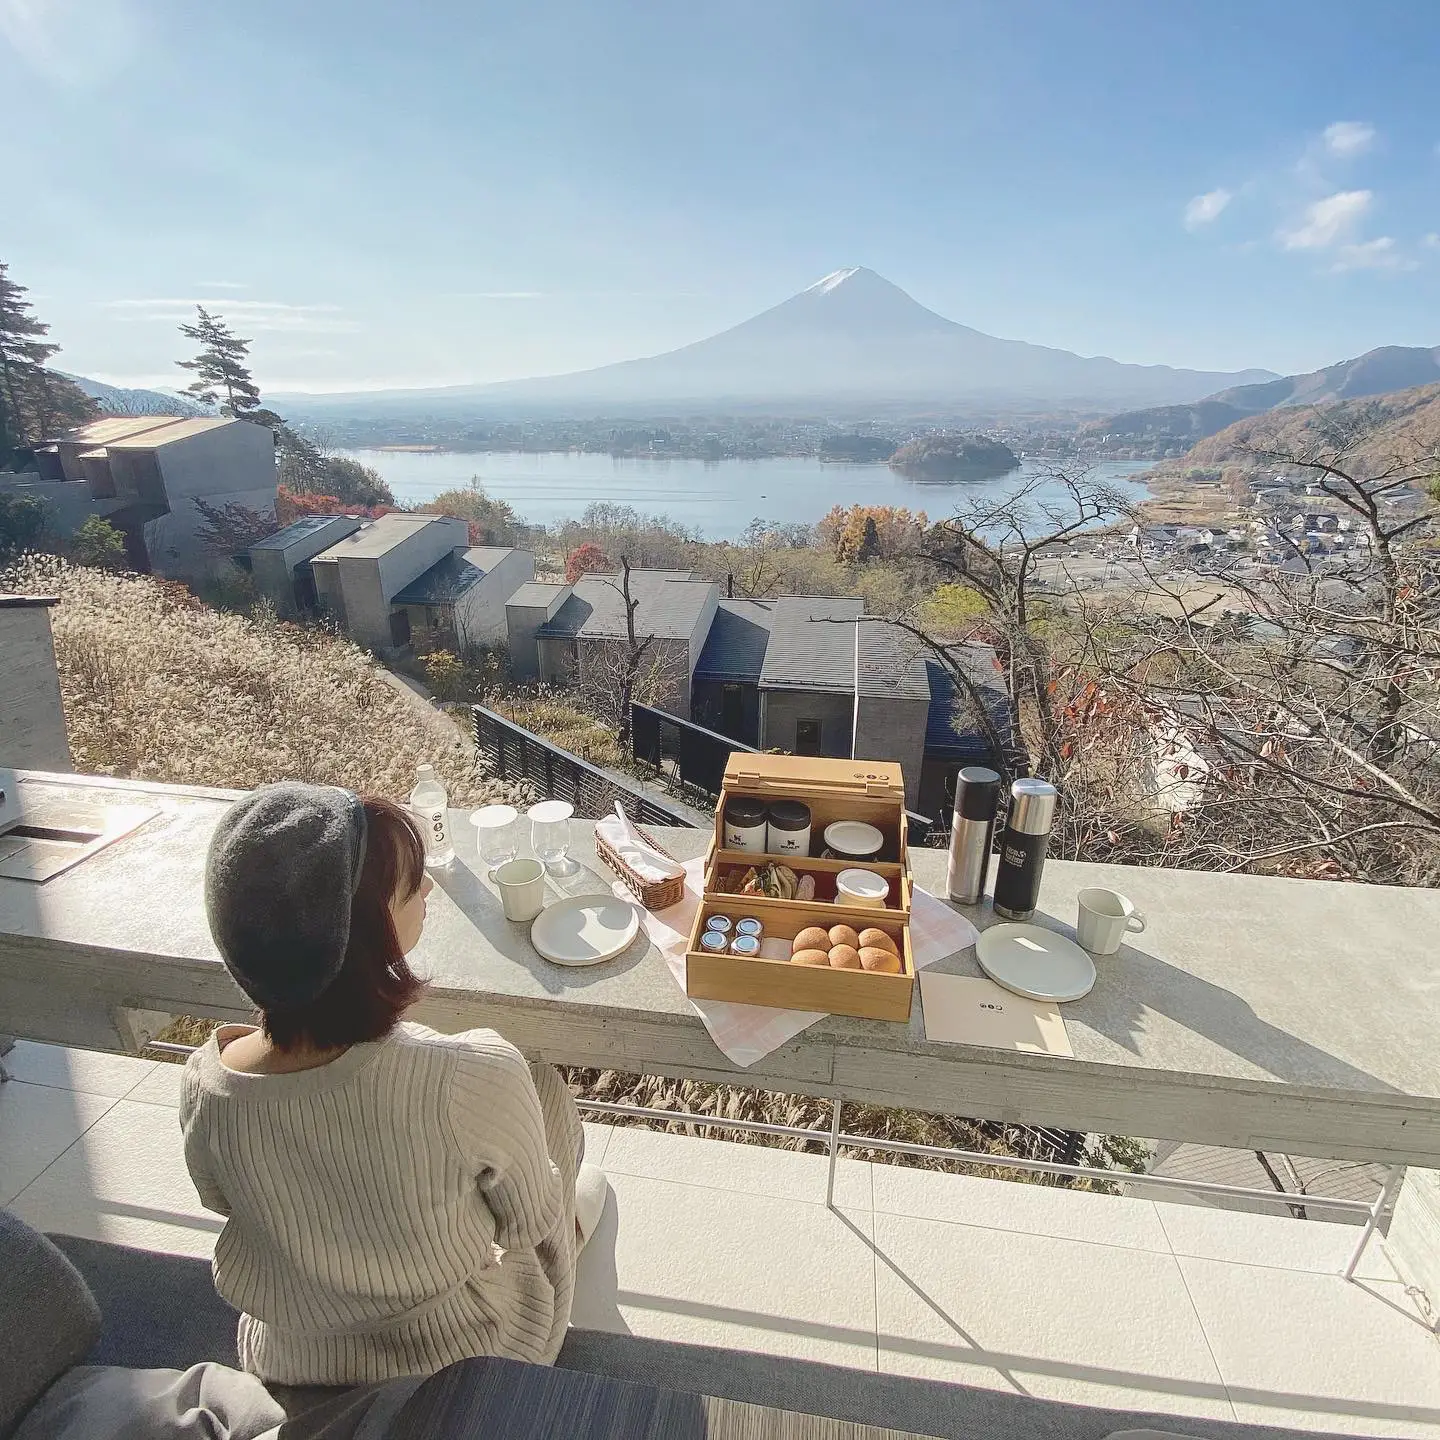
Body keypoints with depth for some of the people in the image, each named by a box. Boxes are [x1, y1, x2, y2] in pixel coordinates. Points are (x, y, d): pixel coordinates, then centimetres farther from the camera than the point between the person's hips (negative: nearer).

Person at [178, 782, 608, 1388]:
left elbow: (223, 1203, -2)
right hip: (467, 1364, -3)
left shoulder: (204, 1084, -25)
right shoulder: (474, 1077, -39)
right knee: (549, 1087, 14)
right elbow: (533, 1219, -19)